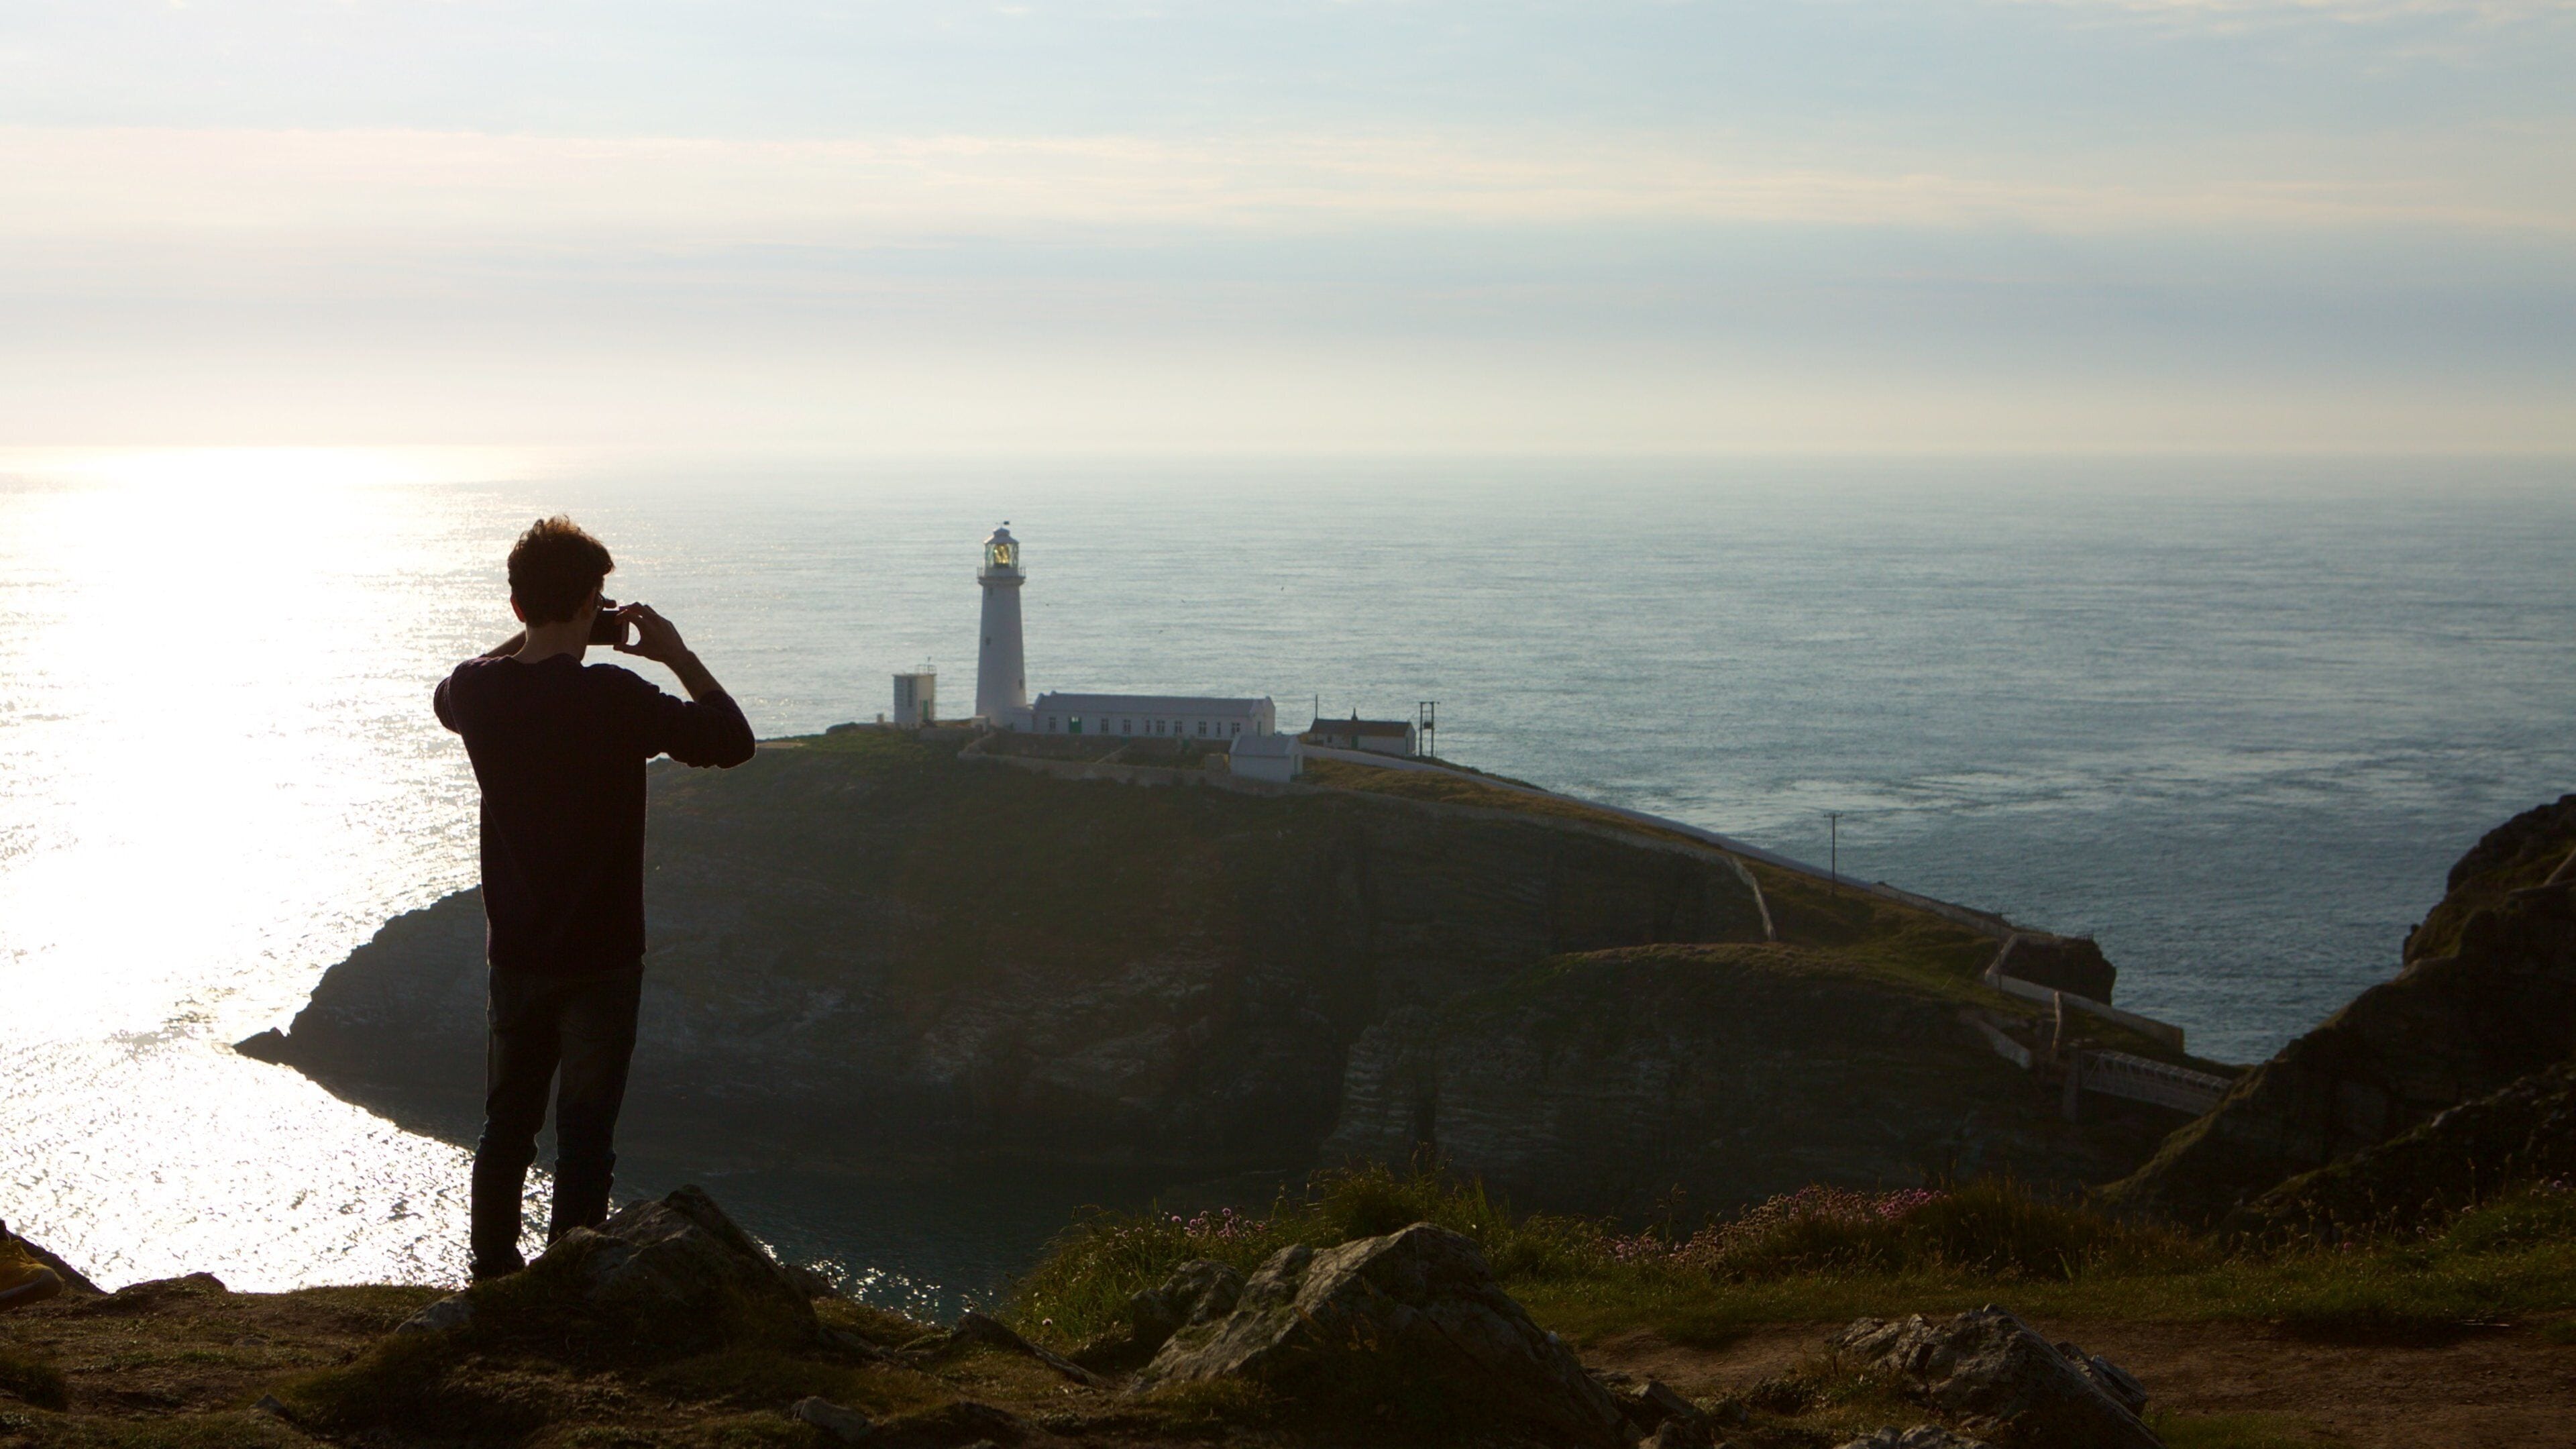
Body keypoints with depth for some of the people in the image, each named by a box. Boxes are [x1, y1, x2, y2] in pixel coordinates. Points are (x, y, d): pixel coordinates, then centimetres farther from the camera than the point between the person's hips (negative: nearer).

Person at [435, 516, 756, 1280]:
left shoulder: (477, 689, -4)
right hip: (599, 957, -5)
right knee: (585, 1133, 2)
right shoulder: (613, 696, -21)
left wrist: (529, 639, 16)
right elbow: (733, 740, -13)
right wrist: (677, 655, -3)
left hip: (515, 953, 5)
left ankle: (493, 1273, 26)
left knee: (506, 1123, 17)